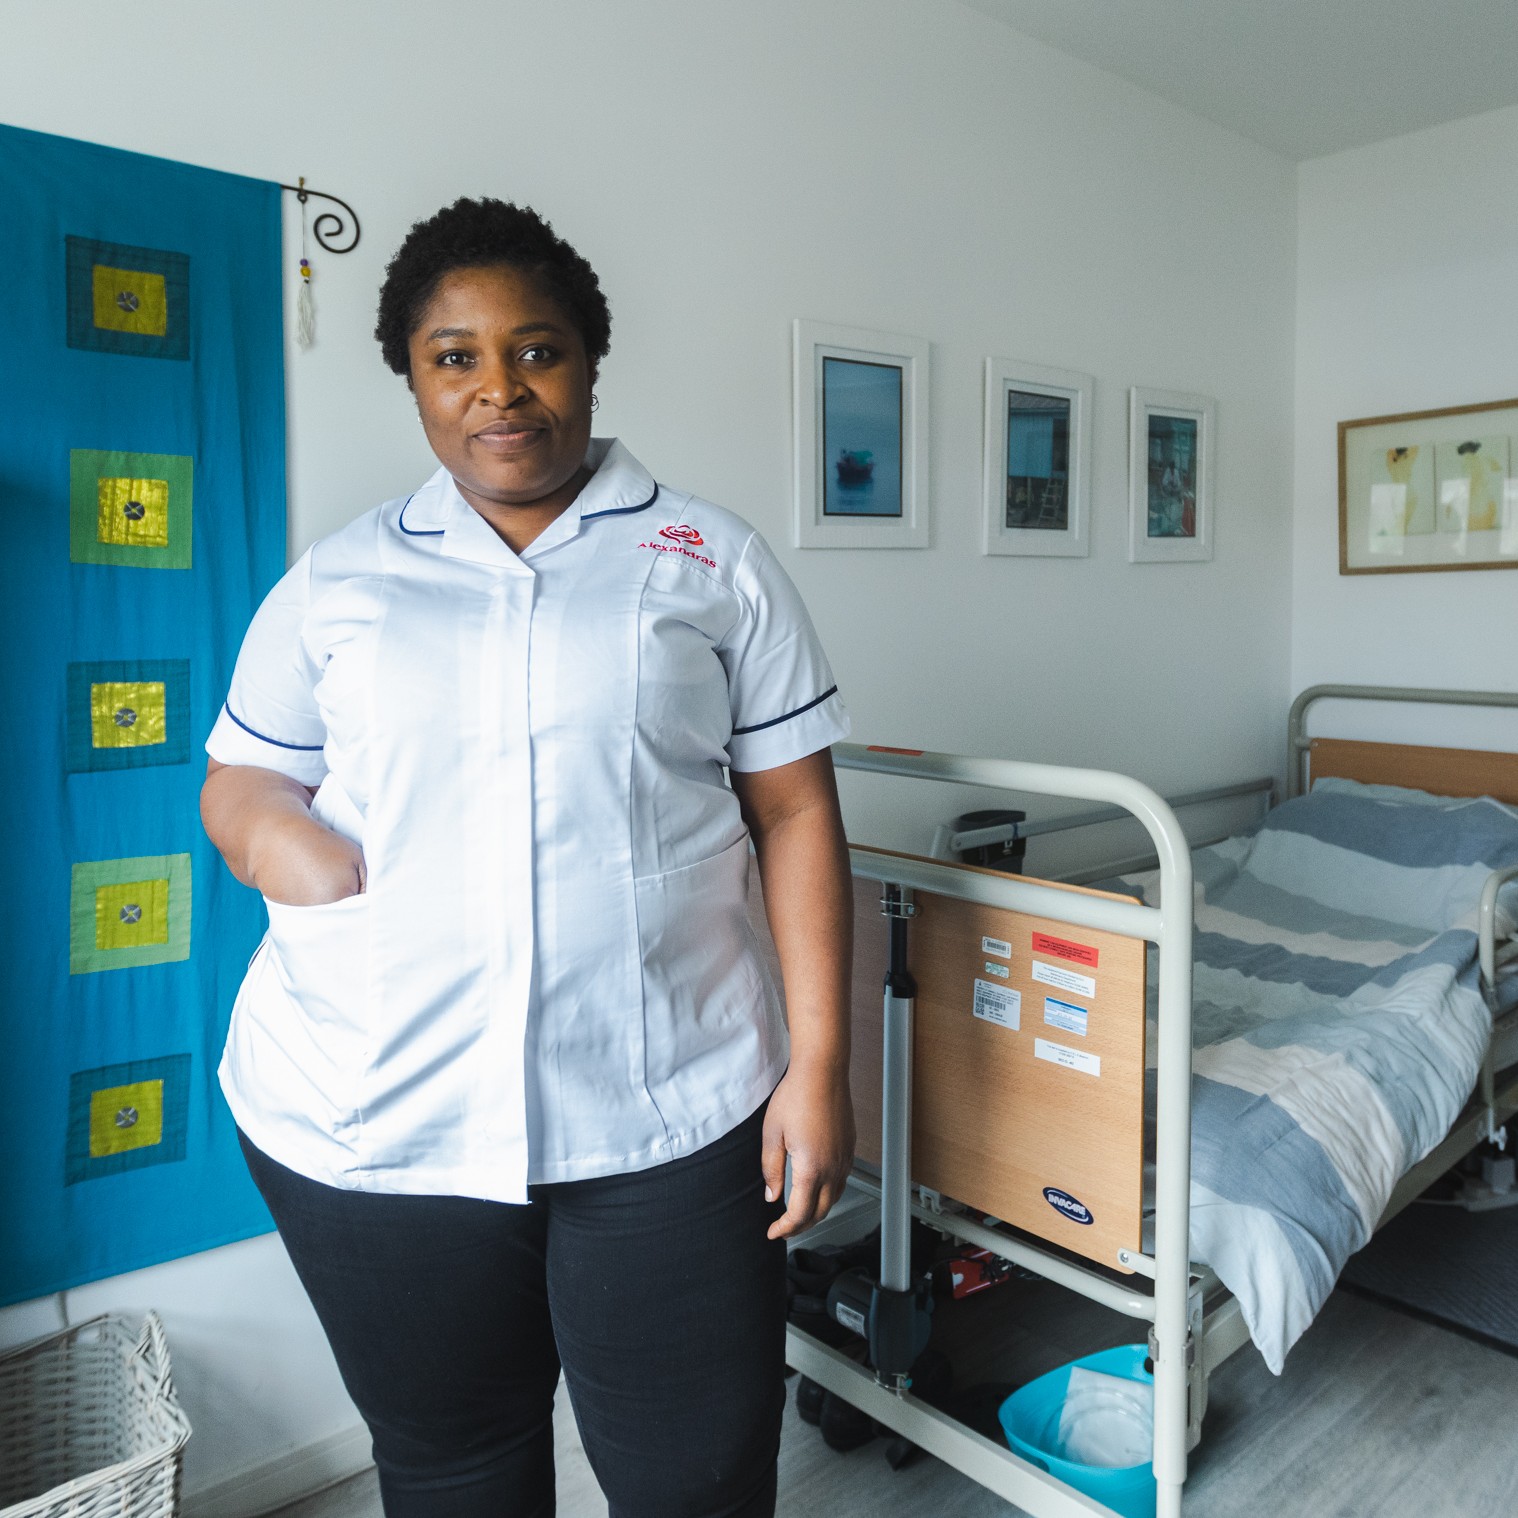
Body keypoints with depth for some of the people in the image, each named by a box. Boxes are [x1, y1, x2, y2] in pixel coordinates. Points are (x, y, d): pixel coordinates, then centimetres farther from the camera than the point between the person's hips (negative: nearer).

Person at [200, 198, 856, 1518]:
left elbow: (796, 814, 1)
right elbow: (237, 776, 15)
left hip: (669, 1115, -1)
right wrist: (268, 829, -10)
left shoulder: (716, 562, 3)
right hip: (371, 1127, 2)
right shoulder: (334, 581, 8)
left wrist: (819, 1063, -5)